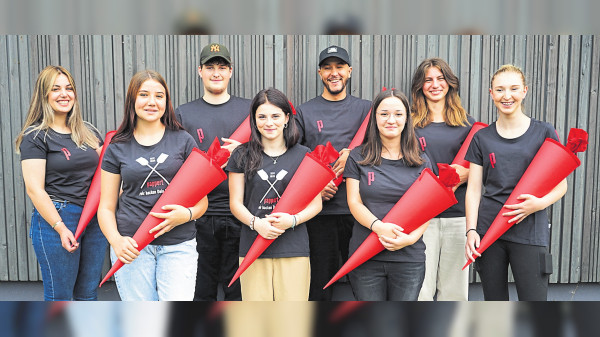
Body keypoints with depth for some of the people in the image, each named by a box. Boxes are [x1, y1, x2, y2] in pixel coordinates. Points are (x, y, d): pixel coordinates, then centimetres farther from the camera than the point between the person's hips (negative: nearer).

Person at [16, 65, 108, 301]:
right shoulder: (35, 136, -5)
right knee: (59, 297, 5)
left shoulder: (88, 131, 12)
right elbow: (34, 189, -11)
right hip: (55, 219, -5)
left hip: (94, 219, 5)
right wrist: (61, 228, -17)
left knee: (88, 295, 13)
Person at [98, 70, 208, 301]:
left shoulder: (183, 141, 6)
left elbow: (201, 198, 7)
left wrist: (187, 214, -15)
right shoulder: (117, 149, 7)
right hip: (132, 247, 1)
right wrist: (116, 240, -11)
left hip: (178, 246, 0)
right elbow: (106, 207, 8)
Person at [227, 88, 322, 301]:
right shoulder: (242, 155, 7)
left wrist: (293, 220, -11)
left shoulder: (303, 155, 7)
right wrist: (256, 223, -12)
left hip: (294, 250, 0)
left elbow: (315, 204, 8)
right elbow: (235, 203, 7)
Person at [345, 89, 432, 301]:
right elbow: (354, 203, -1)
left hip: (409, 259, 1)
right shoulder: (357, 157, 5)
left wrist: (411, 237, -13)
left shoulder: (421, 162, 8)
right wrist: (379, 226, -19)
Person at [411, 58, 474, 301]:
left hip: (458, 214, 2)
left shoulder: (466, 123, 10)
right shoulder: (410, 122, 4)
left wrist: (465, 173, -8)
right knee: (419, 288, -1)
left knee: (455, 287, 9)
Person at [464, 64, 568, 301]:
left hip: (530, 231, -2)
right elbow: (473, 189, 6)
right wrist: (471, 230, -4)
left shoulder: (544, 133, 3)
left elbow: (560, 184, 4)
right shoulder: (482, 137, 8)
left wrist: (540, 203, -16)